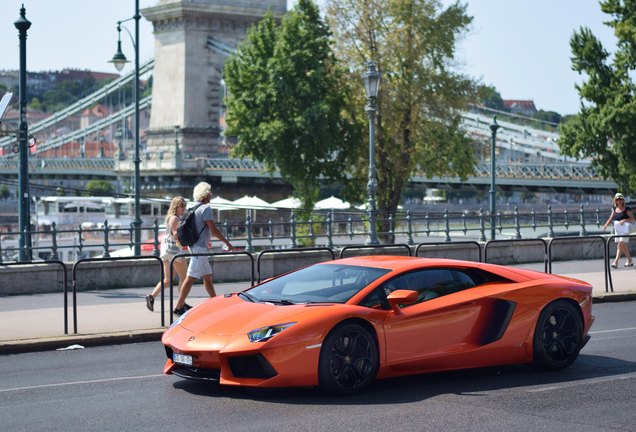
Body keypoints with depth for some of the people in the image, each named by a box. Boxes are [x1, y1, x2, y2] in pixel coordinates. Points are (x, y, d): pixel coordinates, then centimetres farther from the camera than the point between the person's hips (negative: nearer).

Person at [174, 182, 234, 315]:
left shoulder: (195, 209, 14)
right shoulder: (205, 209, -14)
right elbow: (214, 230, -18)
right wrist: (228, 243, -11)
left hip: (196, 246, 10)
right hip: (200, 248, -10)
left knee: (207, 276, 16)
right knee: (191, 278, -9)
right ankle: (178, 307, -10)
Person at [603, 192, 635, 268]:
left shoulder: (627, 209, -6)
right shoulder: (614, 209, 10)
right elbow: (611, 219, 8)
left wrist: (624, 220, -24)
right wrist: (606, 225, -8)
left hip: (625, 229, -6)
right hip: (617, 229, 6)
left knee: (620, 245, -14)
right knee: (624, 246, 13)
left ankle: (616, 262, -19)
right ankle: (630, 260, 26)